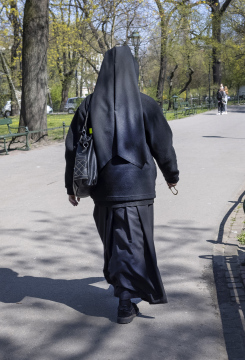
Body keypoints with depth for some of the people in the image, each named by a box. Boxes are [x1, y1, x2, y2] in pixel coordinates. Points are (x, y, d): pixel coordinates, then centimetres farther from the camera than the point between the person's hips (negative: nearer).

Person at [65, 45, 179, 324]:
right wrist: (172, 175, 13)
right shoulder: (145, 104, -7)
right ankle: (125, 301, 3)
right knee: (132, 240, 4)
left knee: (111, 236, 21)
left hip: (103, 186, 3)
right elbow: (163, 145, -4)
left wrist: (71, 186, 9)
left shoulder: (90, 104, -1)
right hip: (136, 185, -3)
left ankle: (119, 281, 37)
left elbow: (73, 147, 0)